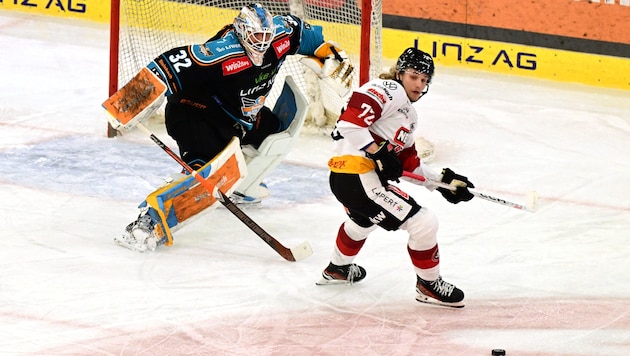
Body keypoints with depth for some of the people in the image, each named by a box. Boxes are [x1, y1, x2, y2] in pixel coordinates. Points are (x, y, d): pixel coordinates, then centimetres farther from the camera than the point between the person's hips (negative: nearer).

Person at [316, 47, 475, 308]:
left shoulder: (409, 115, 23)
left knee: (363, 220, 43)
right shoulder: (388, 91, -9)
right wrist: (379, 153, -23)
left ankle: (338, 268, 67)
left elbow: (409, 163, 22)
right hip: (357, 176, -12)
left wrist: (443, 181, 13)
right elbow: (349, 123, -22)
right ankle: (428, 284, 8)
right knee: (424, 223, -9)